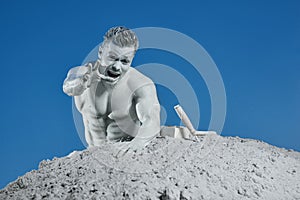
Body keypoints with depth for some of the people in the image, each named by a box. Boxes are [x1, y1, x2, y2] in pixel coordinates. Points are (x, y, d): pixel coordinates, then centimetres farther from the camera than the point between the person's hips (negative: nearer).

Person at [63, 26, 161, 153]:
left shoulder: (142, 86, -19)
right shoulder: (81, 74, -12)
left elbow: (152, 121, -32)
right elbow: (69, 88, -33)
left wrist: (139, 141, -54)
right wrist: (84, 82, -57)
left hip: (131, 151, -1)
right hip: (96, 152, 1)